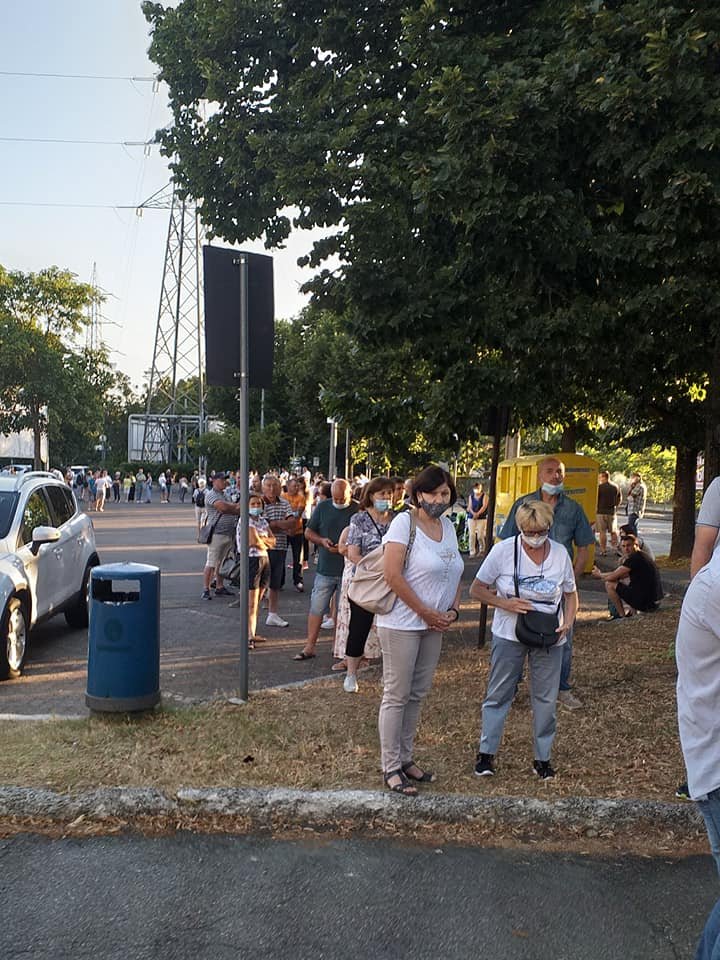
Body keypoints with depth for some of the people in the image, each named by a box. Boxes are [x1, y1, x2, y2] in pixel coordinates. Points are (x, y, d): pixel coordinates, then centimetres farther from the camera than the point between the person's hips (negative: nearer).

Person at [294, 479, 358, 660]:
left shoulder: (358, 510, -6)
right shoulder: (322, 507, 4)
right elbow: (309, 532, 10)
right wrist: (322, 541, -9)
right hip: (325, 568, 3)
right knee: (316, 608, 4)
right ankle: (310, 647, 12)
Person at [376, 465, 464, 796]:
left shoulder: (447, 526, 10)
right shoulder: (404, 522, -13)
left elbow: (454, 574, 18)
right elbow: (393, 575, -20)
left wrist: (453, 610, 1)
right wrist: (426, 613, -15)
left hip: (434, 625, 7)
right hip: (402, 623, -7)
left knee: (417, 694, 14)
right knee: (397, 696, 1)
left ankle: (405, 759, 27)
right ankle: (391, 768, 11)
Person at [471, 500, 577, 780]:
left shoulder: (560, 553, -3)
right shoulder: (503, 550, -10)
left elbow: (570, 594, 10)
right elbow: (476, 589, -3)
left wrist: (567, 623, -8)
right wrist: (505, 603, -18)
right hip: (509, 634, -2)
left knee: (546, 698, 8)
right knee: (498, 694, 5)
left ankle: (543, 757, 22)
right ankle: (486, 752, 16)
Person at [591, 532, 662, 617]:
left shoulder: (634, 558, -15)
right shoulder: (641, 556, 16)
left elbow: (614, 576, -11)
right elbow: (620, 575, 23)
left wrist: (599, 575, 8)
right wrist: (601, 574, 17)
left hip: (645, 602, -10)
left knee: (609, 584, -3)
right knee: (623, 580, 28)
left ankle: (622, 616, 4)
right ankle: (632, 611, 20)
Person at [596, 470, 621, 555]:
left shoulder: (599, 487, -12)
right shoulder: (616, 487, 4)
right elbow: (619, 499, 12)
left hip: (601, 512, -5)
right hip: (612, 512, 5)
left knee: (602, 532, 0)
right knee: (613, 531, 15)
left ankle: (603, 550, -1)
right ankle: (616, 548, 16)